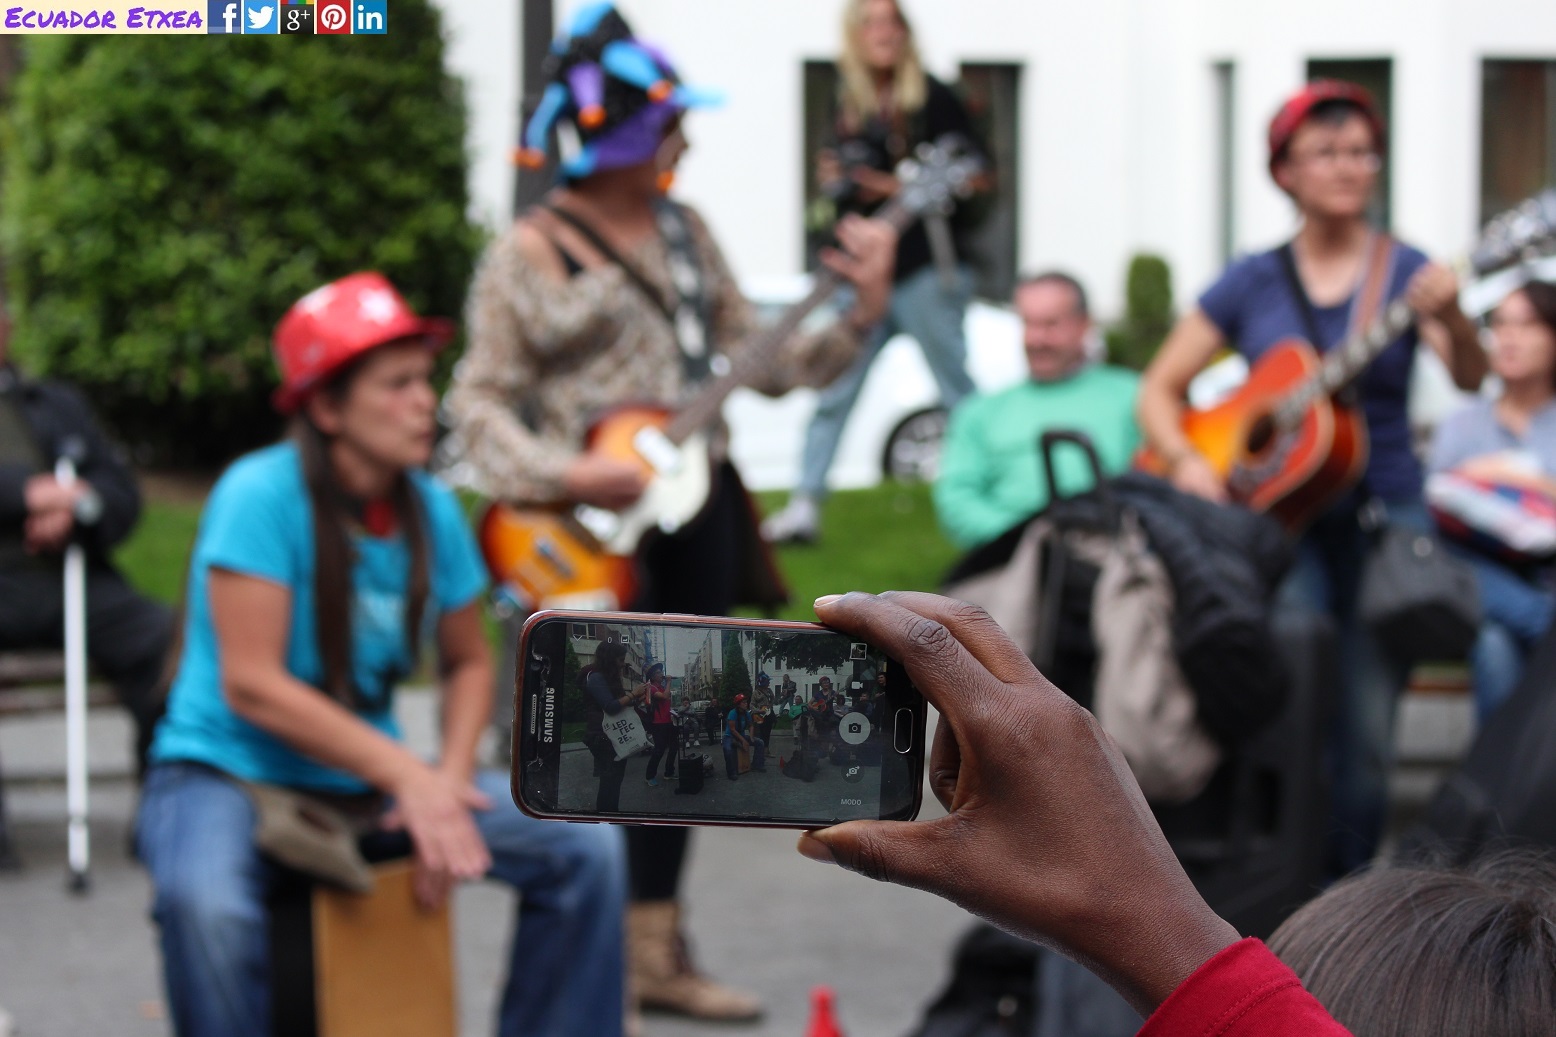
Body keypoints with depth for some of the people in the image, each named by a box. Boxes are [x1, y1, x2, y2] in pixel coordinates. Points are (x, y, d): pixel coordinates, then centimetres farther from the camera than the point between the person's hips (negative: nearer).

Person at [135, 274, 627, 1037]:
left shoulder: (431, 509, 0)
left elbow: (468, 662, 12)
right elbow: (251, 685, -22)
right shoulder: (262, 494, -18)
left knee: (587, 844, -7)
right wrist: (408, 776, -23)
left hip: (368, 778, 6)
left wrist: (449, 778, -7)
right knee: (205, 902, -39)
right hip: (227, 771, -6)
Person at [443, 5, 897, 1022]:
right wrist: (565, 476, -22)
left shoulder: (684, 232, 11)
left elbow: (761, 360, 12)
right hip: (596, 524, -6)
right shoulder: (529, 255, -6)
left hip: (697, 509, 7)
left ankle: (656, 950, 21)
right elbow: (480, 402, -8)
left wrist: (863, 310, -1)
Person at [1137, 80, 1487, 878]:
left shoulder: (1405, 273, 3)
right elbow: (1159, 389, 8)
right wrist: (1186, 462, -11)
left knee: (1367, 725, -1)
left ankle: (1342, 888, 16)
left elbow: (1471, 378, -13)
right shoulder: (1251, 283, 6)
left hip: (1382, 517, 0)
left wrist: (1450, 318, -35)